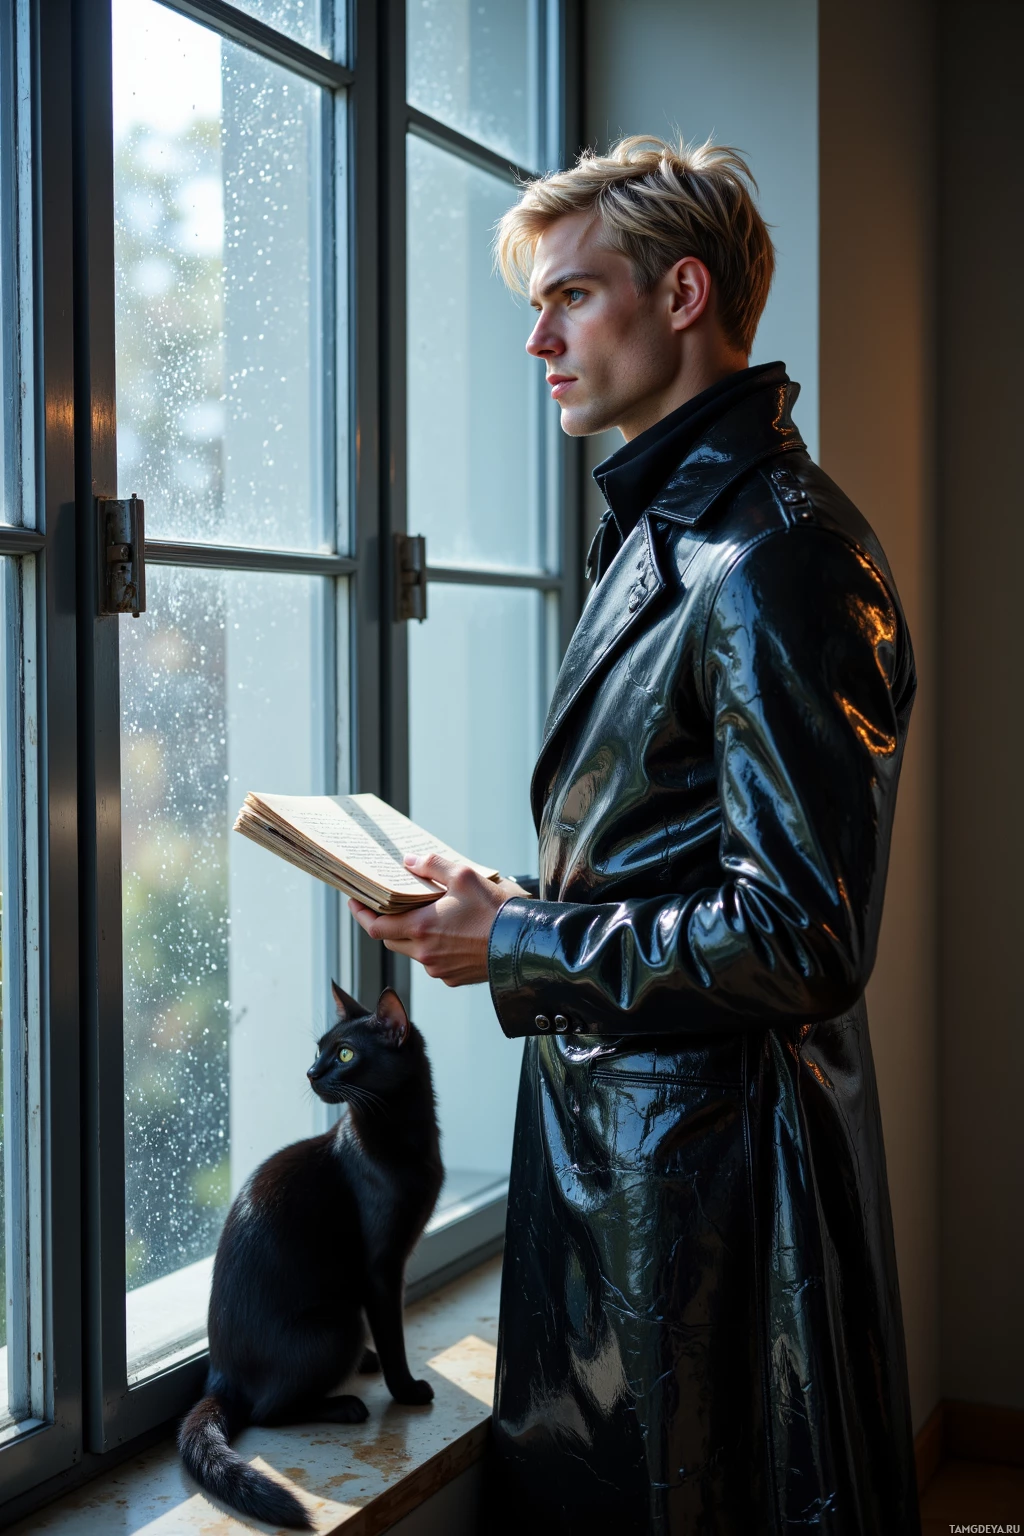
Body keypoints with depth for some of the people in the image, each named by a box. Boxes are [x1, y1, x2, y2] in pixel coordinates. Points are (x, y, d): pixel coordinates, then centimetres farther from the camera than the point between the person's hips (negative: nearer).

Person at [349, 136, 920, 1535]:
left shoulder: (774, 559, -20)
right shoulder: (669, 528, 13)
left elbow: (803, 938, -24)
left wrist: (518, 949, -17)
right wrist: (515, 911, 6)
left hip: (707, 1156, -10)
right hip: (617, 1130, 10)